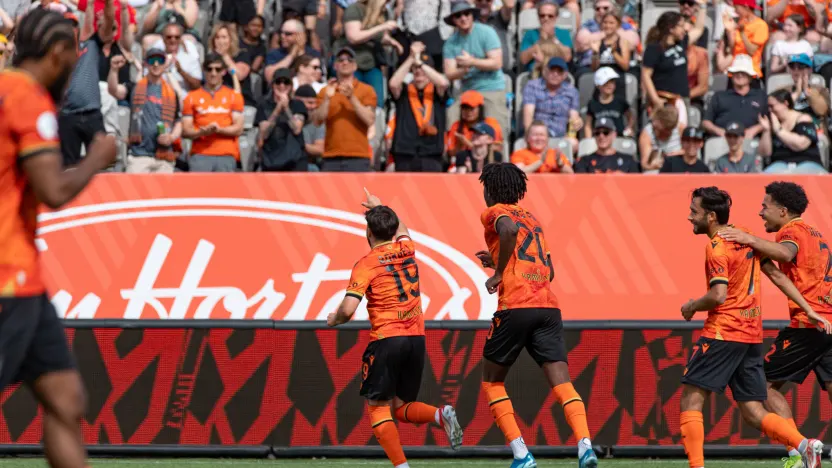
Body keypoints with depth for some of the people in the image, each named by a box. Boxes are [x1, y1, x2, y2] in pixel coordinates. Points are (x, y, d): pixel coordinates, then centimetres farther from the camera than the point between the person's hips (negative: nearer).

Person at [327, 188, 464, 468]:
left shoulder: (367, 264, -6)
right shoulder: (407, 250, 11)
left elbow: (348, 309, -14)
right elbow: (403, 231, 38)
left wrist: (334, 319, 8)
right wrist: (380, 208, 52)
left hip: (386, 339, -6)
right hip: (416, 338, 6)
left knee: (377, 407, 2)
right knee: (401, 407, 15)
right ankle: (441, 415, -16)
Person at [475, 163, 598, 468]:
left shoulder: (494, 212, 5)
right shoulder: (532, 219, 26)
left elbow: (509, 229, -20)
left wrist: (498, 272, -10)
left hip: (515, 307, -5)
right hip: (548, 307, 5)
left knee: (492, 382, 12)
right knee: (561, 383, -5)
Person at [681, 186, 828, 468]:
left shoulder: (717, 247, -11)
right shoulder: (745, 238, 14)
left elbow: (718, 295, -22)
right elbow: (777, 276, 17)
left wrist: (692, 306, -2)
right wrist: (809, 310, 18)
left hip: (723, 333, -8)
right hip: (752, 335, 8)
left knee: (691, 398, -2)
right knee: (753, 412, 7)